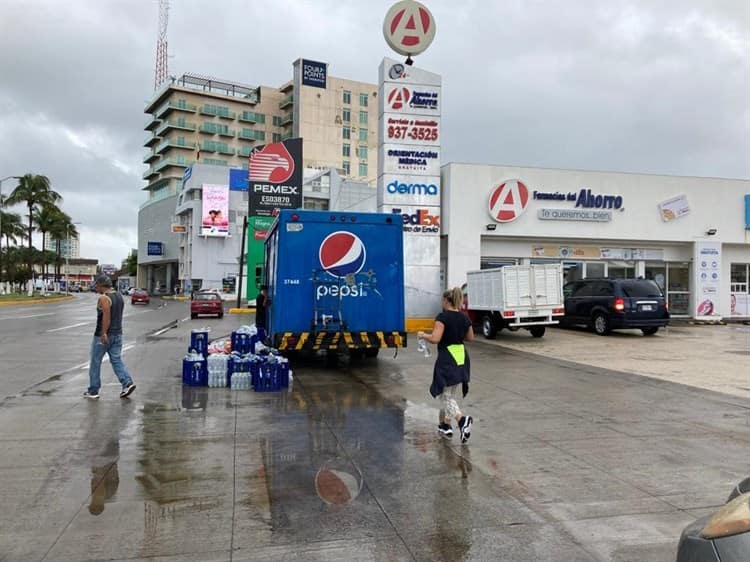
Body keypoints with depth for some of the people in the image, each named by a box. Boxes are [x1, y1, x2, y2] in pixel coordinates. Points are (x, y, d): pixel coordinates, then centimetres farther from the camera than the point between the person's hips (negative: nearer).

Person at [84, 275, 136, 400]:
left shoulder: (103, 298, -15)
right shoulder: (119, 296, 10)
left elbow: (106, 316, -25)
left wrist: (103, 334, -27)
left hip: (104, 335, -7)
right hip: (117, 333, 7)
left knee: (95, 362, 6)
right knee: (116, 360, 8)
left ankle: (93, 391, 14)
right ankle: (128, 383, -9)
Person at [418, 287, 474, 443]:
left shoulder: (442, 317, -14)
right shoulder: (465, 318, 5)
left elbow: (435, 338, -22)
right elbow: (470, 337, 16)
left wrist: (423, 335, -4)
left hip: (447, 361, -7)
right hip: (462, 359, 7)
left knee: (446, 396, 1)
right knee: (451, 394, 20)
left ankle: (463, 420, -20)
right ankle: (446, 425, 29)